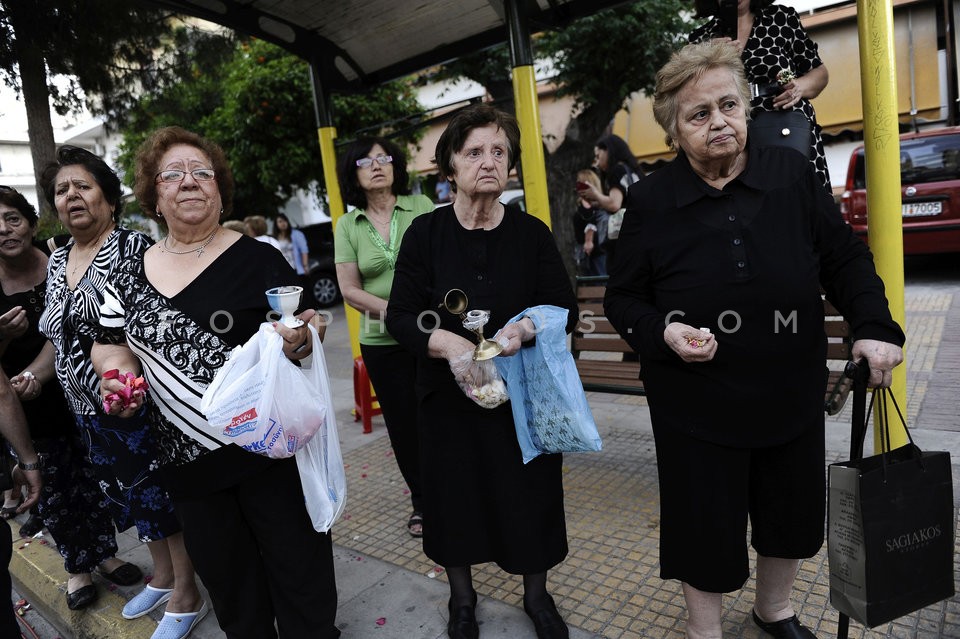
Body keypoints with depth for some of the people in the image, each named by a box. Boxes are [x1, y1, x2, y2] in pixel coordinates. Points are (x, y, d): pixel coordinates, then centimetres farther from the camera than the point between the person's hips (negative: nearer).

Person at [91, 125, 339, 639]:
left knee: (299, 567, 10)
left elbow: (305, 340, -4)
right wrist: (116, 371, -6)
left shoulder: (258, 259, -6)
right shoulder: (131, 275, 5)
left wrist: (298, 343, -26)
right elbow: (108, 345, 15)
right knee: (226, 578, 20)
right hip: (189, 458, 4)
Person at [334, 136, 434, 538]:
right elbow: (350, 290, 0)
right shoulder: (348, 225, 4)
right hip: (382, 342, 2)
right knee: (403, 423, 11)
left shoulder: (421, 207, 1)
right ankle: (422, 502, 31)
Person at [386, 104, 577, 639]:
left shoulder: (532, 232, -4)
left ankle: (537, 595, 41)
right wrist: (448, 343, -26)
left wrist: (526, 328, -24)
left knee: (530, 497, 12)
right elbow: (400, 316, -8)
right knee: (456, 496, 14)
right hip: (449, 397, 0)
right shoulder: (426, 233, -6)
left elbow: (566, 309, -3)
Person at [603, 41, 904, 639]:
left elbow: (845, 259, 4)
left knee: (792, 512, 21)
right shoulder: (651, 201, -8)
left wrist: (875, 327, -10)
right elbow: (623, 298, -3)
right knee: (706, 522, 10)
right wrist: (664, 332, -21)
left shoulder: (793, 174, -4)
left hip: (792, 394, 3)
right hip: (695, 404, -3)